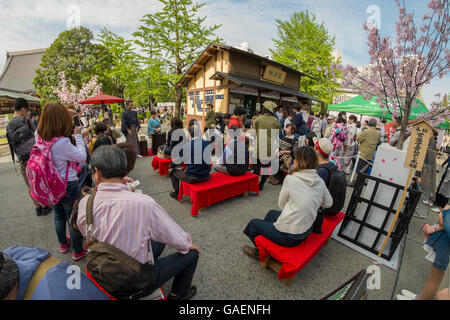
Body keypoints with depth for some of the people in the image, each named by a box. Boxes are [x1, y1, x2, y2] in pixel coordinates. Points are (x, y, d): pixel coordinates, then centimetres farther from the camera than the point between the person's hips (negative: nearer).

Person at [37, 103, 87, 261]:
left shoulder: (42, 139, -7)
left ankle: (63, 244, 49)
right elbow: (82, 156, -19)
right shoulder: (62, 143, -29)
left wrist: (71, 137, -1)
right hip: (68, 186, -7)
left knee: (59, 216, 26)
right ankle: (78, 251, 29)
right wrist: (78, 136, -11)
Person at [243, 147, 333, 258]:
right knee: (271, 213, 29)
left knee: (253, 223, 15)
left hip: (289, 236, -7)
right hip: (307, 231, 7)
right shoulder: (320, 181, -5)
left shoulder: (290, 179, -22)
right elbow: (328, 203, 10)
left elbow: (281, 205, -9)